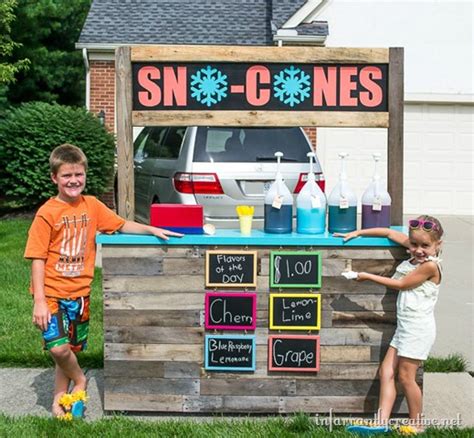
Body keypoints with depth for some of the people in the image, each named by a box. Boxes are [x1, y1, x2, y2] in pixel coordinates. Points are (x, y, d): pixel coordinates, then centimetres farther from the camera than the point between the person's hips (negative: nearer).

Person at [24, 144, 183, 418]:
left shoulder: (92, 205, 3)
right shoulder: (47, 213, -11)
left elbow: (122, 225, 13)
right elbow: (38, 259, -12)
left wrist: (152, 230, -1)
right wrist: (39, 300, -16)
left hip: (79, 291, 5)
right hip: (52, 292, -4)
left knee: (72, 349, 13)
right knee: (58, 347, -16)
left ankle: (60, 397, 32)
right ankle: (79, 379, 14)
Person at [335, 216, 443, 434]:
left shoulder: (430, 265, -15)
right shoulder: (414, 250, 6)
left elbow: (401, 284, -10)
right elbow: (389, 233, 15)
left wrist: (368, 276, -5)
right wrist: (357, 233, 11)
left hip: (418, 328, -8)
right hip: (404, 326, 9)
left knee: (405, 376, -2)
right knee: (386, 371, 3)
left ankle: (416, 425, 12)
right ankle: (381, 422, 1)